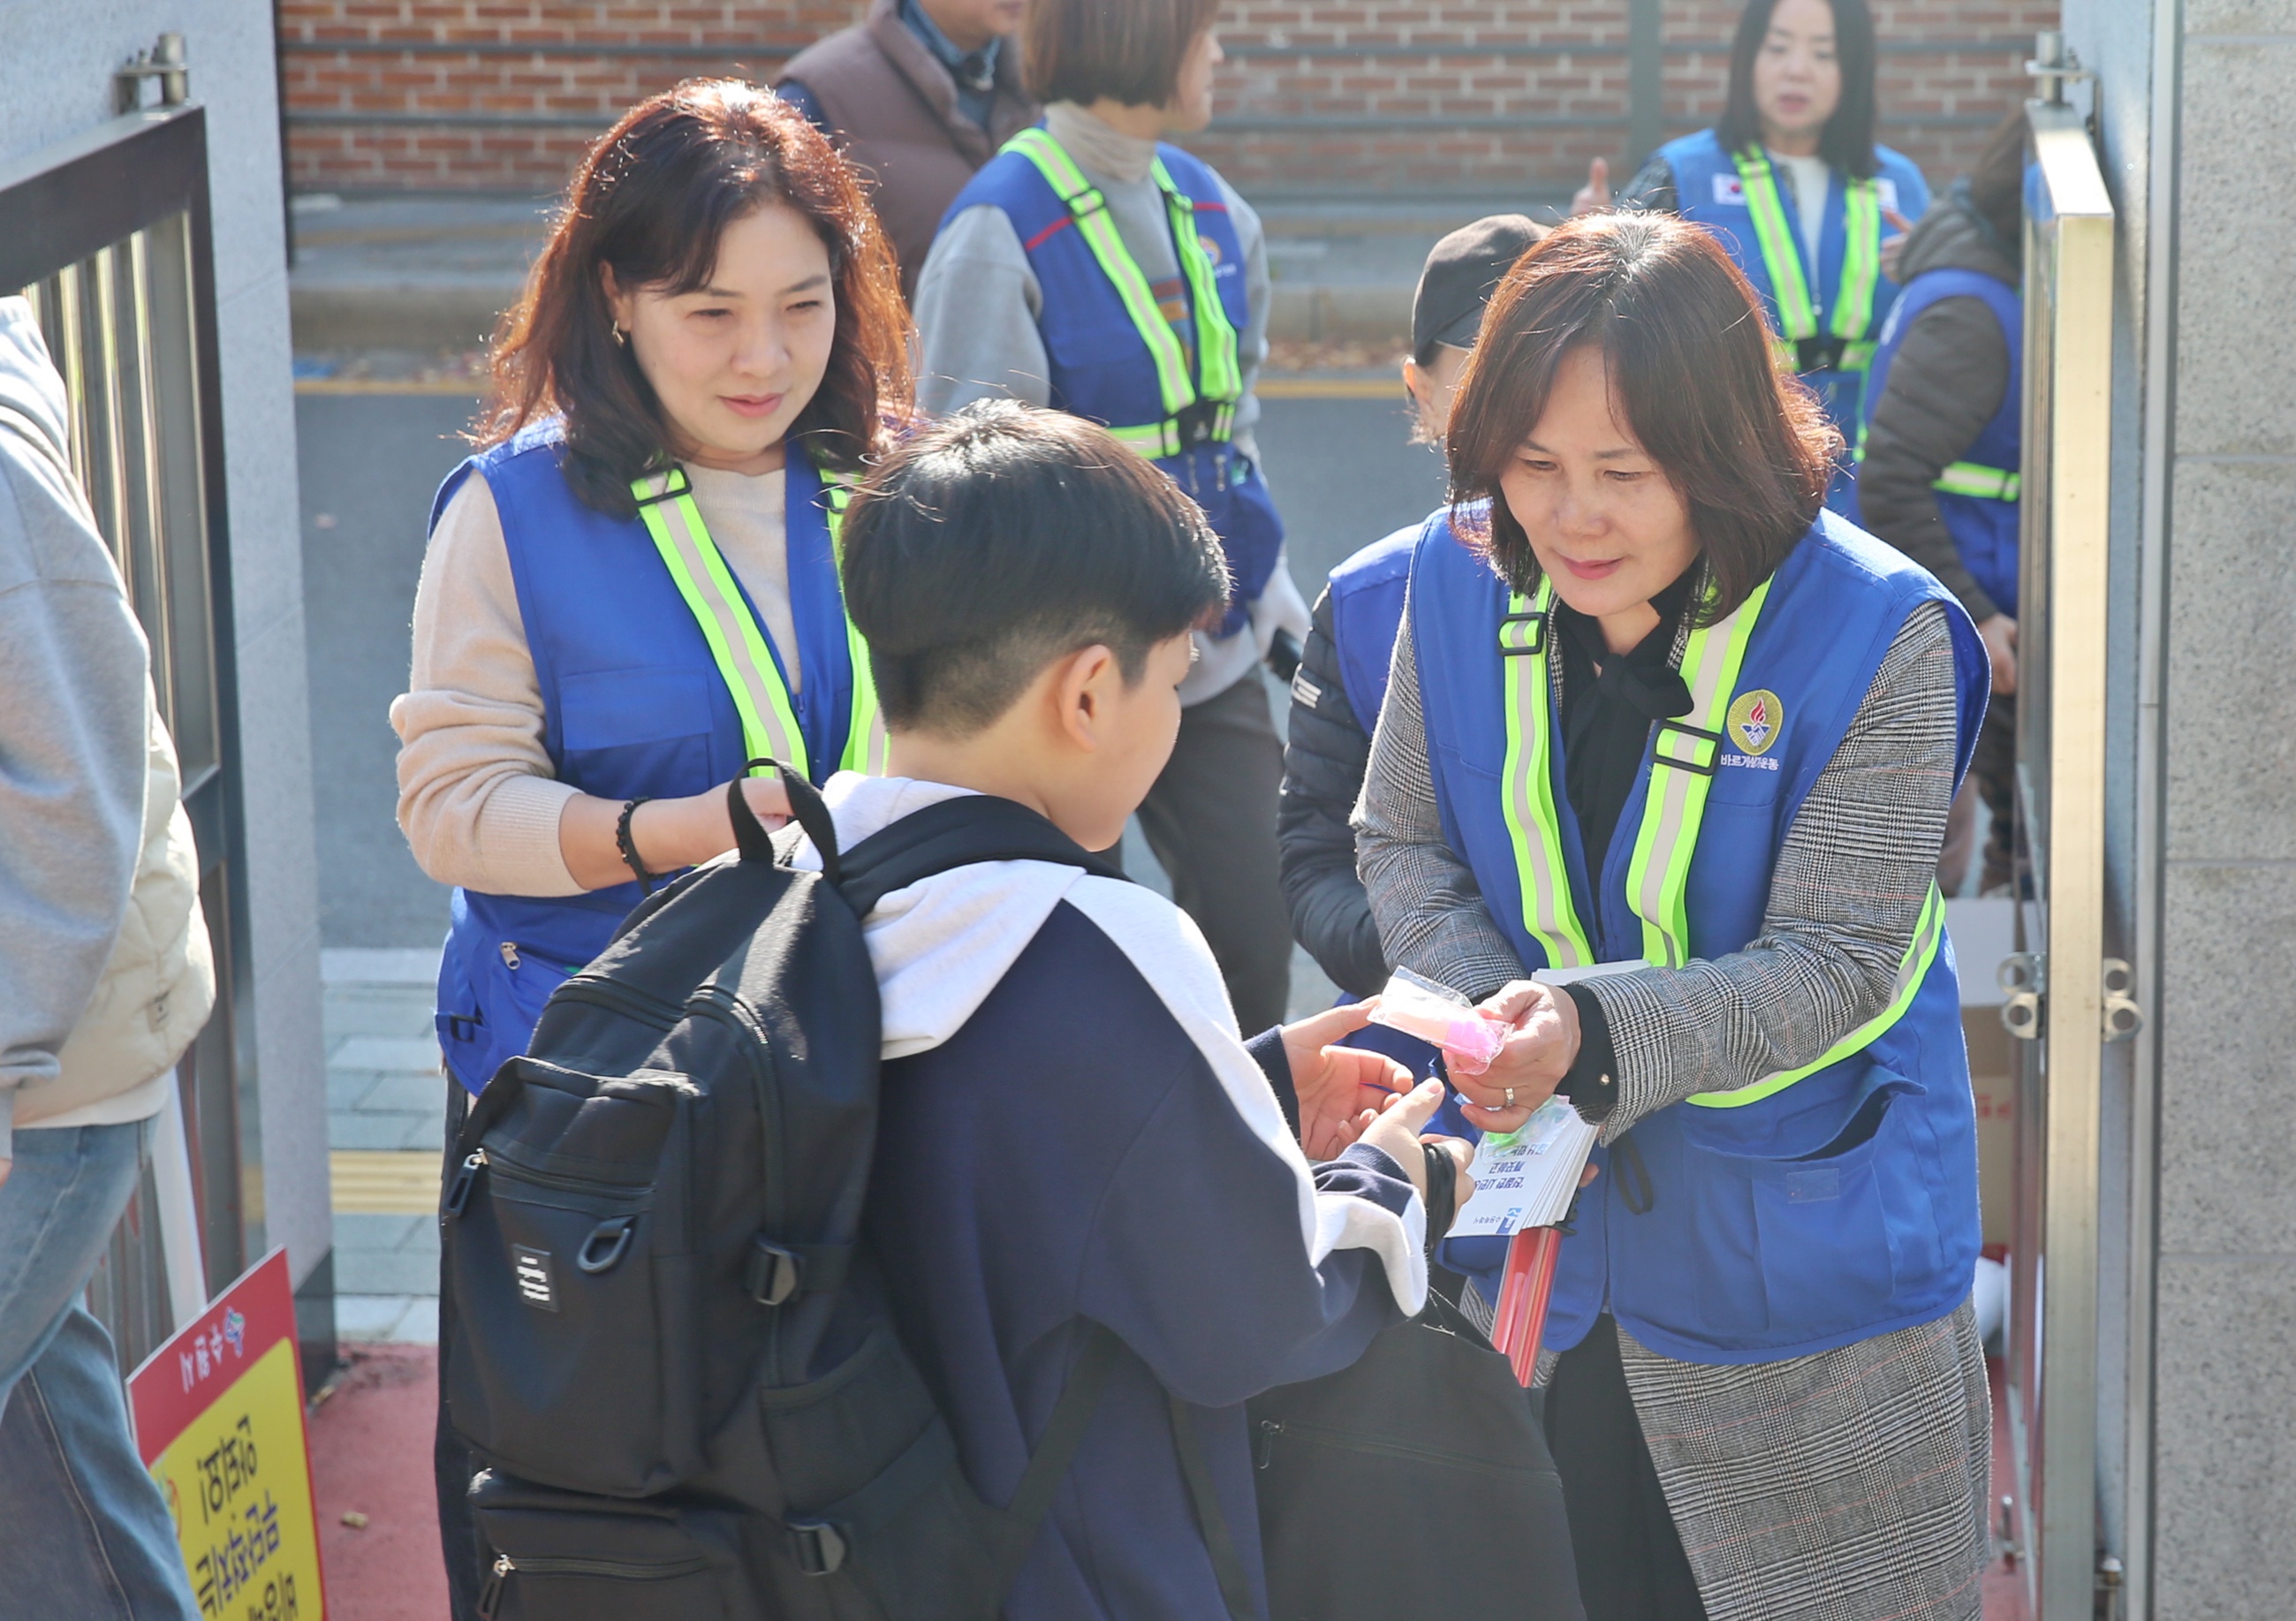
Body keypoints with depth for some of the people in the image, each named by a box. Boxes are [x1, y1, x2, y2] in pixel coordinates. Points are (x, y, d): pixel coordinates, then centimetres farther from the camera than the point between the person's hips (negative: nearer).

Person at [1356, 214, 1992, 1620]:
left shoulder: (1870, 634, -21)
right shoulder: (1463, 579, -8)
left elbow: (1834, 962, -21)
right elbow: (1402, 842, 2)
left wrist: (1598, 1034, -36)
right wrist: (1485, 1009, -18)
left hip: (1794, 1237, -4)